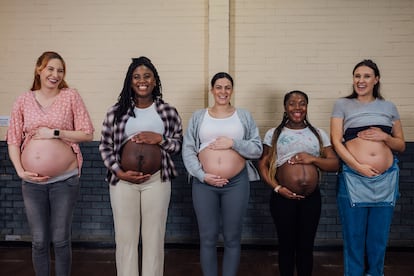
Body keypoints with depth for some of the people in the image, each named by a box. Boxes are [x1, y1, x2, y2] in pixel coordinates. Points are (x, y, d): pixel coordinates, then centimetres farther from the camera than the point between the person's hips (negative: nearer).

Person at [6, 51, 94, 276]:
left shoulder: (70, 96, -1)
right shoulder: (23, 100, 4)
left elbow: (87, 134, -3)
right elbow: (13, 140, 4)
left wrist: (55, 133, -12)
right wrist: (20, 171, -7)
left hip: (64, 180, -2)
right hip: (32, 182, 2)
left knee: (61, 240, 8)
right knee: (39, 241, 10)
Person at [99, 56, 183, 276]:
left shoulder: (168, 111, 4)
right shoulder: (116, 112, 3)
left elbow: (179, 143, 7)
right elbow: (105, 146, 4)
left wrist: (160, 138, -12)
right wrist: (120, 173, -8)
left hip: (157, 180, 0)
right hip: (123, 181, 0)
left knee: (154, 237, 8)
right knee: (125, 236, 8)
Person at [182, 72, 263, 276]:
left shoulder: (244, 116, 8)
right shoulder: (198, 117, 7)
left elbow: (257, 150, 3)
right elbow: (187, 150, 2)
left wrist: (233, 143, -12)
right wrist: (202, 175, -10)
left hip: (237, 182, 0)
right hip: (204, 183, 0)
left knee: (232, 238, 8)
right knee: (208, 238, 7)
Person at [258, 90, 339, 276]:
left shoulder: (319, 134, 10)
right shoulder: (273, 134, 5)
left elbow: (334, 164, 5)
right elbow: (263, 165, 2)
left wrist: (313, 159, -13)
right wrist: (277, 188, -12)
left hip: (311, 198, 2)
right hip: (283, 197, -1)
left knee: (306, 246, 9)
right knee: (286, 245, 8)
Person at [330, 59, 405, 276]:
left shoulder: (389, 107, 13)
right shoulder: (342, 105, 5)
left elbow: (401, 145, 15)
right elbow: (336, 142, -3)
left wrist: (385, 137, -6)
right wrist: (358, 166, -15)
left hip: (386, 180, 3)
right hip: (353, 179, -2)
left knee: (379, 237, 10)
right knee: (354, 237, 4)